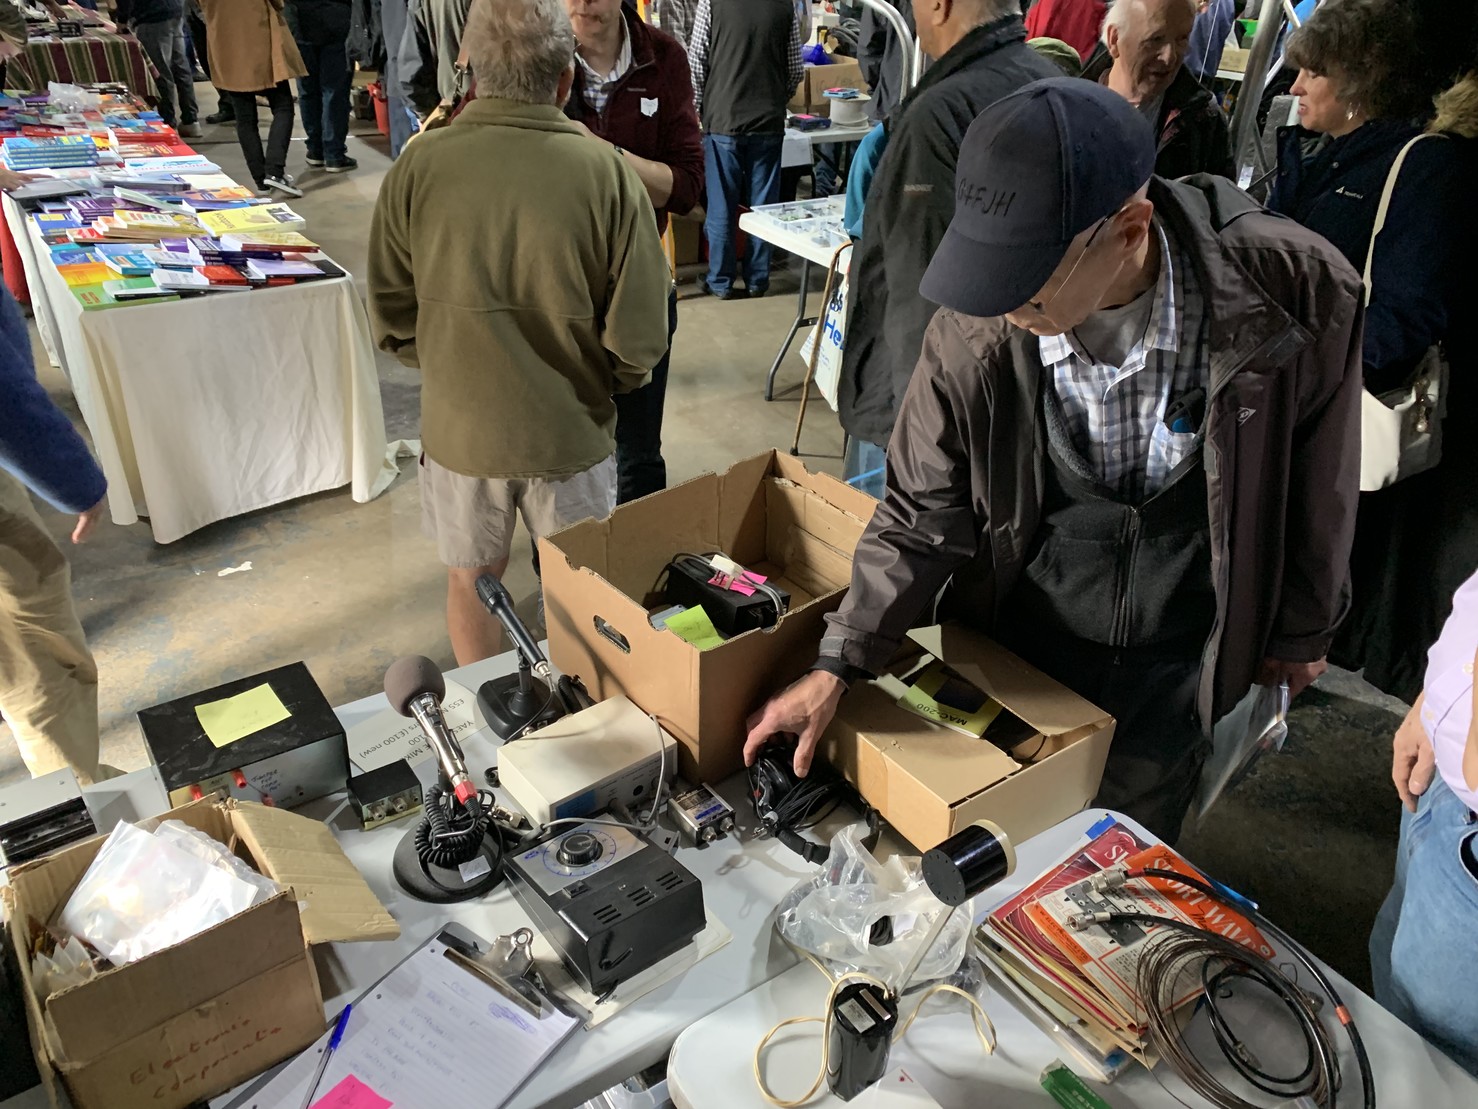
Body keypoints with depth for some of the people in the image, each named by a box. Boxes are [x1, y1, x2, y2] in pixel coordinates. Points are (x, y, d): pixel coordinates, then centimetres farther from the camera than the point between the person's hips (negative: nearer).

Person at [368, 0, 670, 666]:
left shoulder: (418, 166, -13)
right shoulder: (605, 171, -17)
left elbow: (391, 320, -3)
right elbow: (639, 340, -15)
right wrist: (600, 382, 7)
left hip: (458, 429, 1)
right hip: (570, 432, -1)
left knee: (470, 585, 22)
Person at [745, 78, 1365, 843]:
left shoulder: (1294, 290, -24)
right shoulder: (975, 329, -22)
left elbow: (1319, 478, -7)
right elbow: (922, 518, -10)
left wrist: (1302, 628, 7)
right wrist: (837, 668, -15)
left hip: (1176, 658, 0)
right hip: (1021, 638, 1)